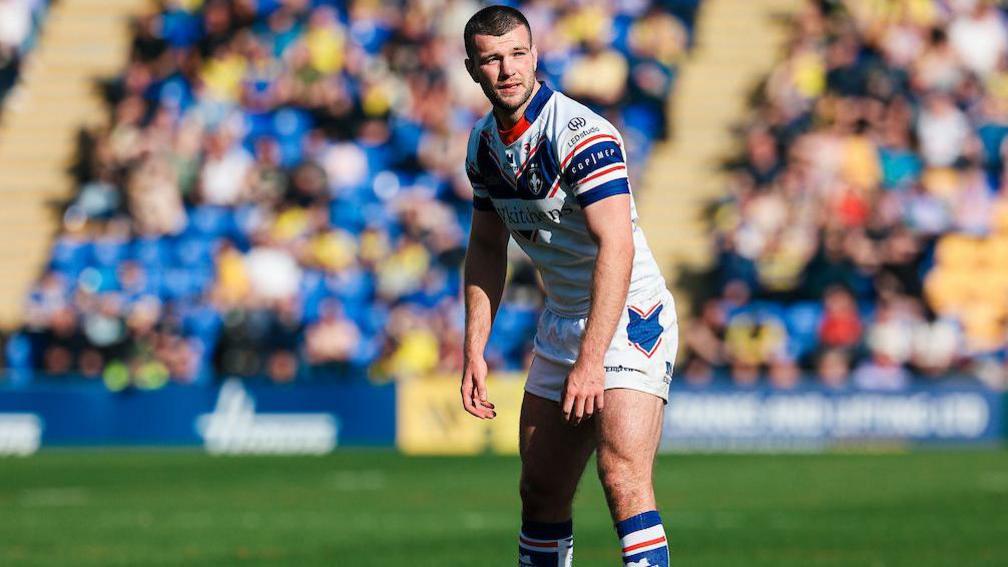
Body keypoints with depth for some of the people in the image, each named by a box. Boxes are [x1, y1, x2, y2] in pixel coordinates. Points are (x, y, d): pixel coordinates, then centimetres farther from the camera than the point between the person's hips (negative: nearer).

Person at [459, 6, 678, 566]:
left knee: (623, 477, -23)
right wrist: (474, 351, 10)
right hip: (560, 324, 8)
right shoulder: (485, 143, 5)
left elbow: (617, 248, -29)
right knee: (540, 492, 8)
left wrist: (591, 360, -35)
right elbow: (487, 249, 18)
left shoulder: (581, 134, -21)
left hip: (628, 316, -8)